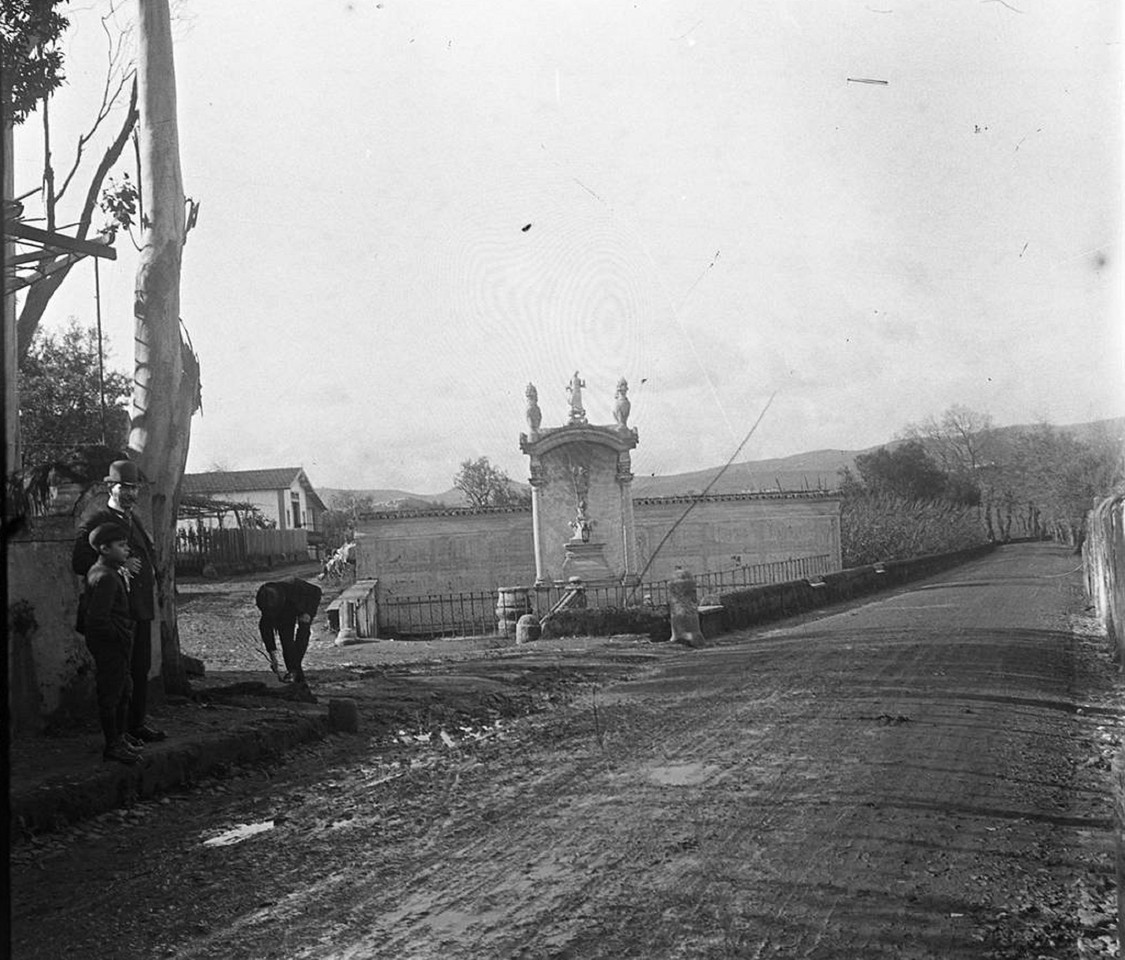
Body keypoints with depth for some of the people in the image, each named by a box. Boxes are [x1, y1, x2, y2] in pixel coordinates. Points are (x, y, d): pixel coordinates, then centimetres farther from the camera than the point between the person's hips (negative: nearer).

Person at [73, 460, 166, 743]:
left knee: (141, 667, 11)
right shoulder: (95, 520, -7)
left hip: (141, 607, 8)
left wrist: (150, 571, 13)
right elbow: (79, 564, -11)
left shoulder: (134, 519, 18)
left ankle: (138, 722, 21)